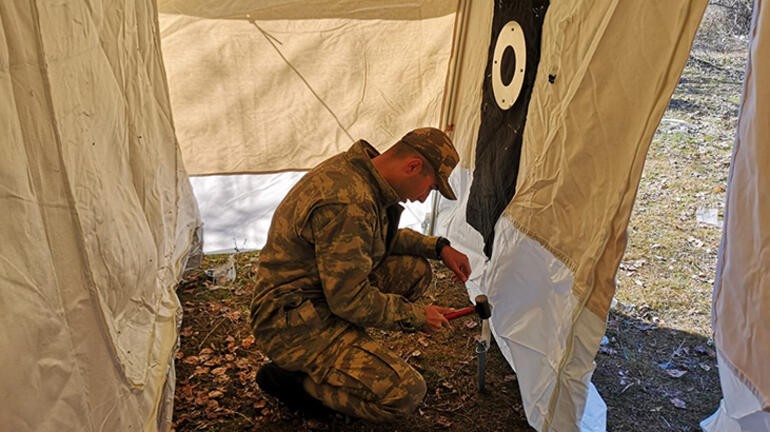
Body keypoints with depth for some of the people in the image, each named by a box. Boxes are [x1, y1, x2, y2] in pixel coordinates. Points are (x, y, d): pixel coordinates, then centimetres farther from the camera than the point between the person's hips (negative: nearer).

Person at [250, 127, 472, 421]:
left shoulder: (359, 170, 2)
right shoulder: (348, 204, -30)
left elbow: (385, 237, 20)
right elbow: (350, 301, -24)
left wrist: (438, 246, 8)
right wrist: (415, 316, -10)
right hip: (292, 325, -10)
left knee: (415, 269, 3)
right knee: (405, 394, -18)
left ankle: (341, 347, 9)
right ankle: (289, 376, -1)